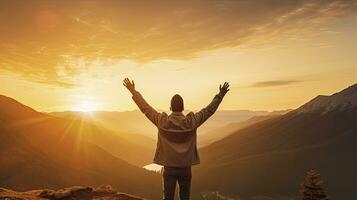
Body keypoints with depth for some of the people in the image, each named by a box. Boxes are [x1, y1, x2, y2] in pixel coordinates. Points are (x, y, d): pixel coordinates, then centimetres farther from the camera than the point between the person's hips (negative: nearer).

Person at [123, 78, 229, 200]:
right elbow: (209, 110, -1)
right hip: (185, 168, 0)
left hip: (169, 167, 0)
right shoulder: (192, 122, -9)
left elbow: (145, 108, -2)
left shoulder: (162, 121, -10)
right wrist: (220, 95, 9)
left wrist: (133, 91, 6)